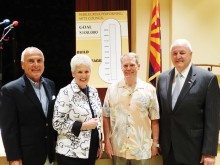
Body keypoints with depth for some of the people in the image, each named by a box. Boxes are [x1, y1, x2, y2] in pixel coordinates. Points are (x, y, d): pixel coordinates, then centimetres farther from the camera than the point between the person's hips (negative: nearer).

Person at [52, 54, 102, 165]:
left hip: (91, 151, 6)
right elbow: (57, 124, -16)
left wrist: (99, 143, 11)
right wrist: (84, 125, -19)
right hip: (71, 153, -5)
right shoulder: (65, 93, -13)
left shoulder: (93, 91, 5)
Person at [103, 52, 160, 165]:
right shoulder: (112, 89, 1)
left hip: (141, 149, 0)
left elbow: (154, 120, 1)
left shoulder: (149, 89, -2)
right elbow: (106, 117, 4)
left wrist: (155, 143, 0)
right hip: (118, 148, 1)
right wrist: (107, 141, -1)